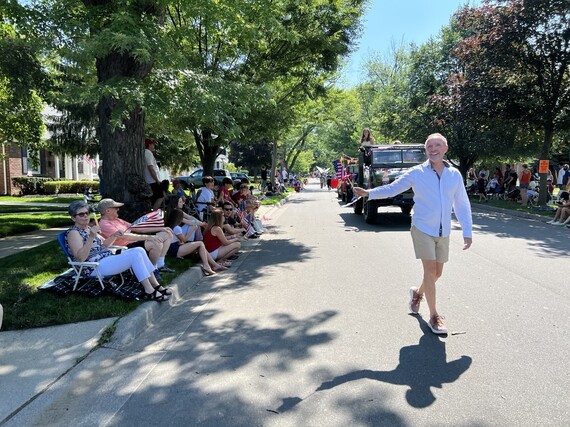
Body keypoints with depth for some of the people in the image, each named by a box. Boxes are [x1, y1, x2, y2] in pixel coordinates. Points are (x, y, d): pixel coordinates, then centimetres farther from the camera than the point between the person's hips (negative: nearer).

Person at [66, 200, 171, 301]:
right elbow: (81, 257, -21)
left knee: (139, 250, -9)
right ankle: (149, 292, -23)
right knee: (135, 255, -24)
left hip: (108, 258, 9)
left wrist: (114, 236, 9)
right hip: (96, 267, -9)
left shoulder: (88, 228, 18)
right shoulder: (73, 233, -8)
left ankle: (155, 285, -9)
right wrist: (91, 237, -30)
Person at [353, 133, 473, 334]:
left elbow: (462, 204, 6)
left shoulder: (455, 174, 1)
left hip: (444, 232, 4)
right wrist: (368, 193, -15)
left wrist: (467, 232, 4)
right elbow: (392, 188, -3)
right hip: (423, 229, -4)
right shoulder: (417, 173, -7)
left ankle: (417, 292, 43)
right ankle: (434, 317, 6)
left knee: (437, 273, 13)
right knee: (430, 271, -8)